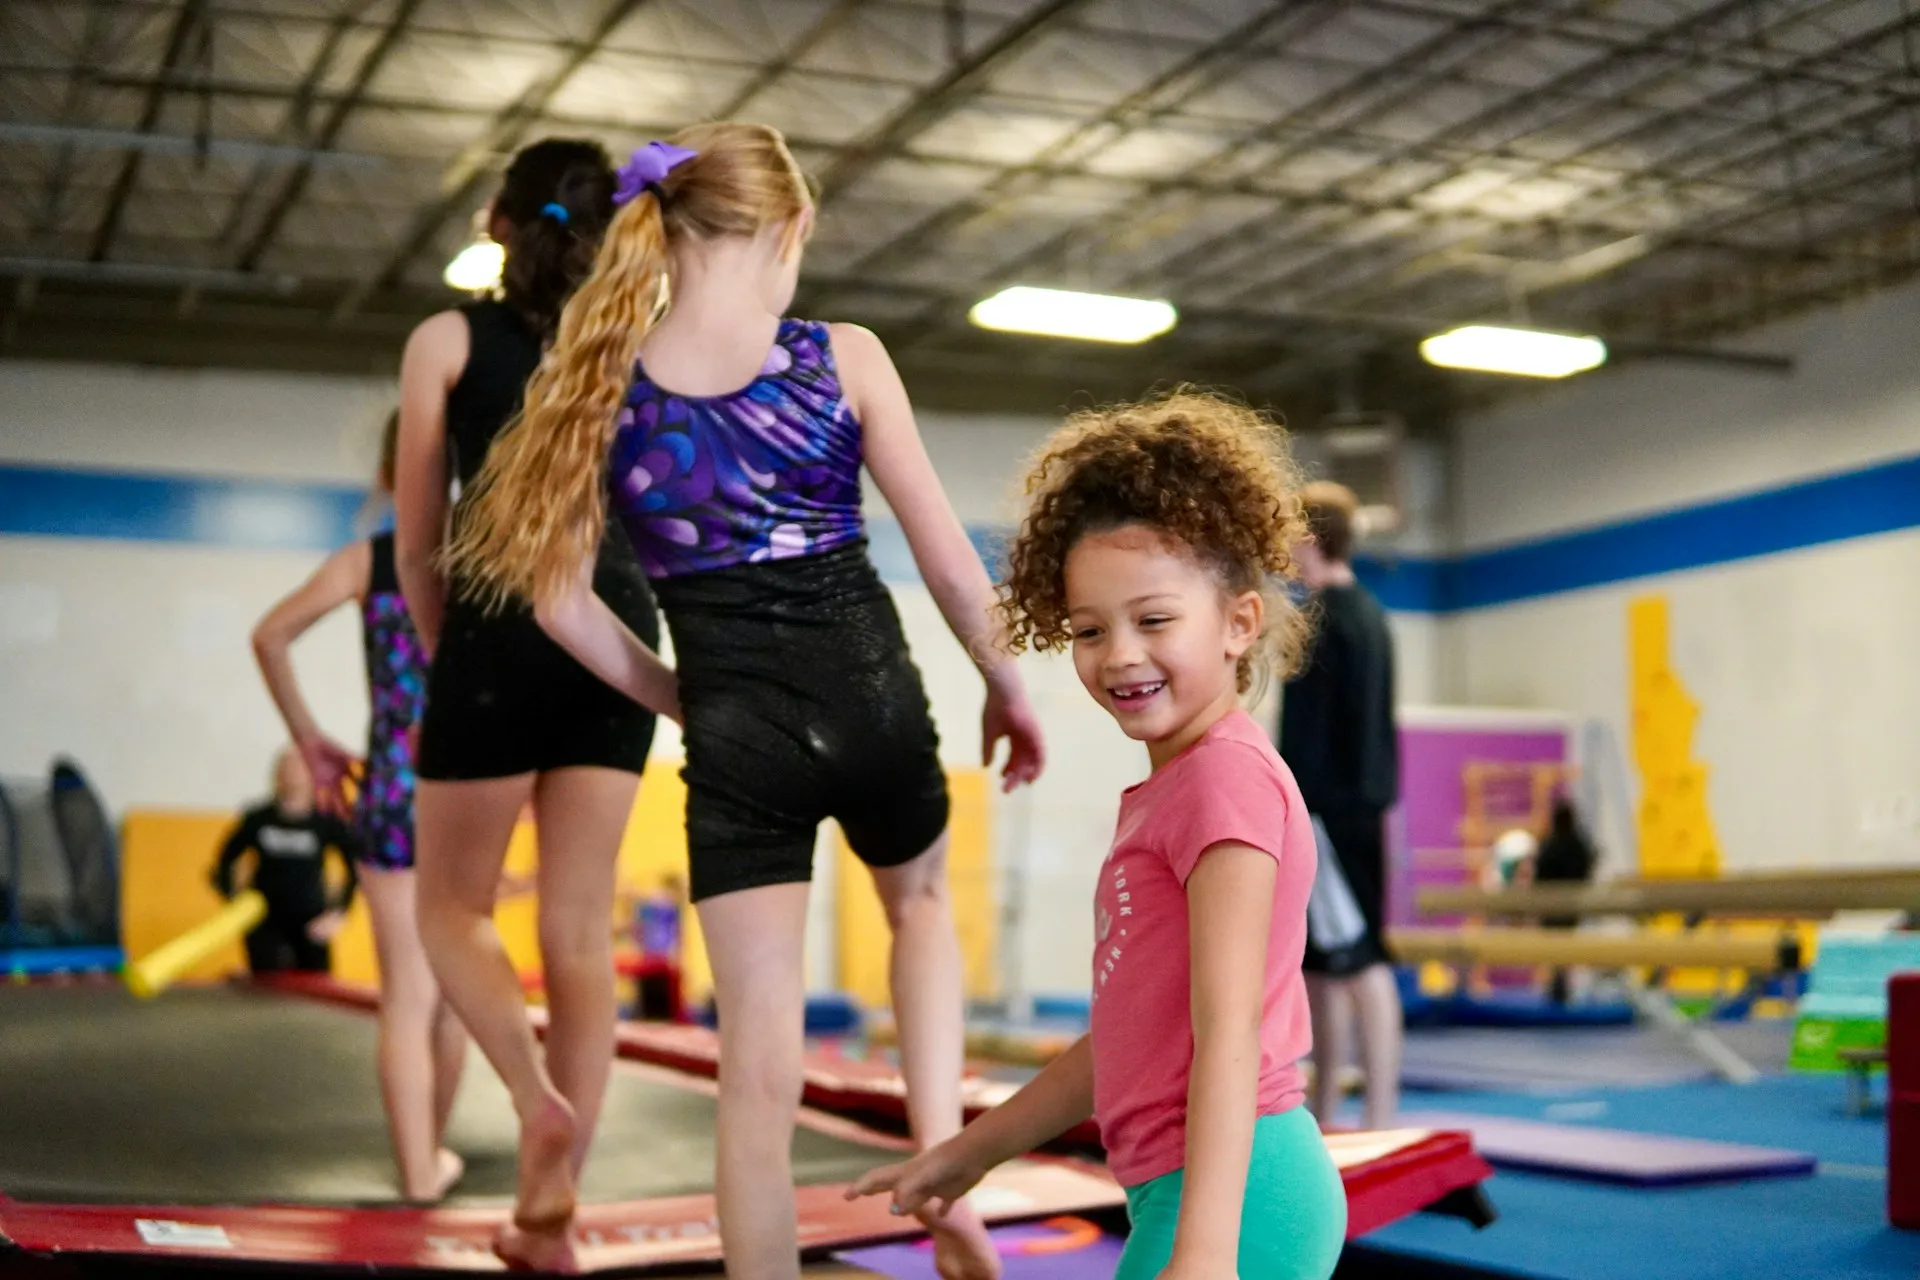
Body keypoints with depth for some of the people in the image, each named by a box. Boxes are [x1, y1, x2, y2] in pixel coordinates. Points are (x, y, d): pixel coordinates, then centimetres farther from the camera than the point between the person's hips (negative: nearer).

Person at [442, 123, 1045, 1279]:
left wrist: (676, 699, 11)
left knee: (761, 1075, 6)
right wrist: (1007, 692, 11)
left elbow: (558, 593, -1)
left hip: (736, 729, 0)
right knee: (921, 904, 31)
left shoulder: (605, 384, -1)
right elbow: (950, 563, -4)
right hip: (868, 696, 0)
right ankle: (940, 1160, 13)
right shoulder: (845, 358, -5)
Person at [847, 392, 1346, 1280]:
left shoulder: (1227, 775, -13)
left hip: (1232, 1193, -10)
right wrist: (975, 1150, 28)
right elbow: (1126, 1040, 22)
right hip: (1176, 1191, 10)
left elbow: (1228, 1031, -21)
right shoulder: (1162, 794, 15)